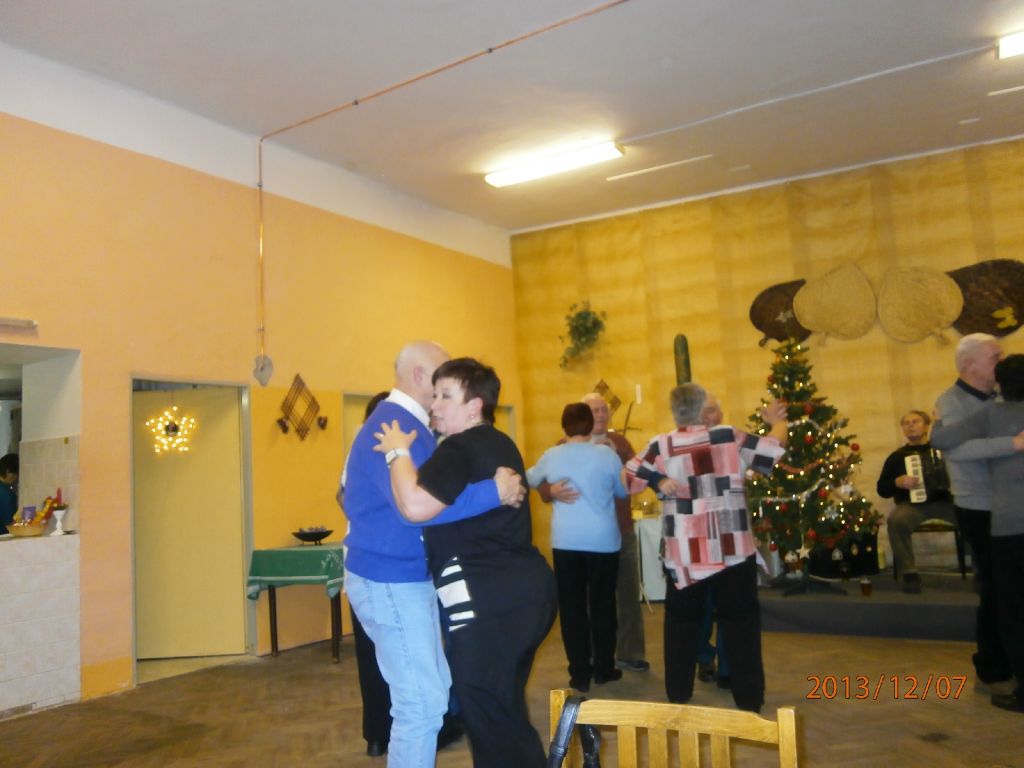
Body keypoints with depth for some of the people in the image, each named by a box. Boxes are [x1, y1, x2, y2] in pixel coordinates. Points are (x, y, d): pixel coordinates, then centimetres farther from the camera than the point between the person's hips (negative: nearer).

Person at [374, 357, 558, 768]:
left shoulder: (461, 448, -14)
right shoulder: (498, 444, 18)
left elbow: (416, 506, -26)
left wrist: (398, 452, -12)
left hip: (491, 599, -10)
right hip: (527, 588, 10)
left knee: (487, 715, 4)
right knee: (505, 710, 23)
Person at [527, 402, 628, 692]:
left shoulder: (551, 456, -1)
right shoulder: (606, 454, -6)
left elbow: (530, 480, 19)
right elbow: (624, 492, 8)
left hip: (565, 541, 1)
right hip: (603, 540, -1)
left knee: (571, 606, 8)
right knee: (602, 603, 12)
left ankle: (580, 673, 12)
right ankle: (603, 668, 22)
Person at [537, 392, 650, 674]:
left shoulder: (619, 442, 7)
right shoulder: (566, 446, -5)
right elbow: (542, 483, -12)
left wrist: (615, 456, -18)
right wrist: (553, 491, -35)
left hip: (622, 532, 3)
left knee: (628, 595, 10)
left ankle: (630, 653, 24)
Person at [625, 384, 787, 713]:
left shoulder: (661, 446, -4)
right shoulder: (728, 437, -5)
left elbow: (629, 477, -2)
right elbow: (774, 449, 4)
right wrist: (777, 421, 21)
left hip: (683, 552, 1)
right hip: (731, 549, -1)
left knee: (682, 621, 14)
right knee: (740, 621, 10)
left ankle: (678, 696, 20)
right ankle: (749, 699, 14)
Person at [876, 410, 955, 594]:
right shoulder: (897, 456, 17)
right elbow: (882, 489, 13)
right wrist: (898, 482, -7)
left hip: (945, 501, 1)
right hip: (913, 504, -1)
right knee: (896, 520, -34)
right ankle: (910, 574, -24)